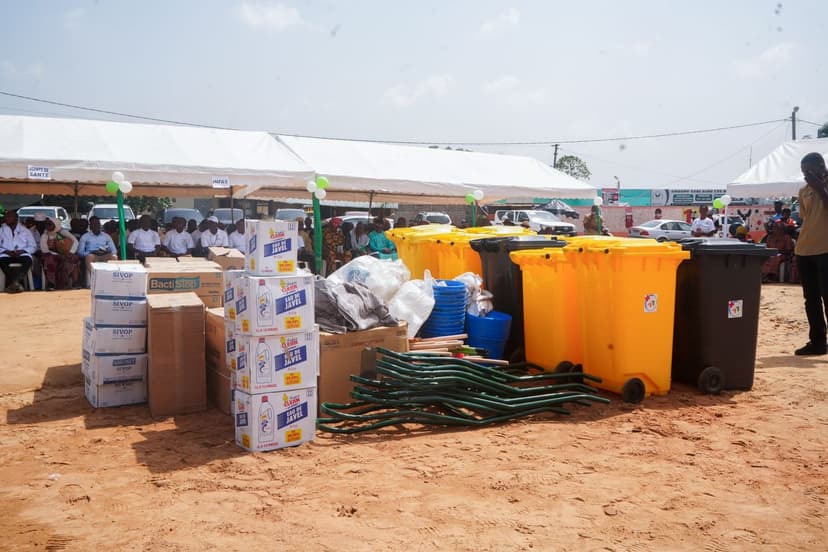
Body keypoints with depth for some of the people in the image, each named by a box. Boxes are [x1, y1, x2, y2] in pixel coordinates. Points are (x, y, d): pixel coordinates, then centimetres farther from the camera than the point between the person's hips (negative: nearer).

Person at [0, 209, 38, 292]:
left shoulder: (25, 230, 17)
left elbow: (33, 246, 10)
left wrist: (22, 251, -8)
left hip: (22, 254, -1)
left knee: (27, 259, -35)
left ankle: (14, 282, -48)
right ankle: (15, 282, -42)